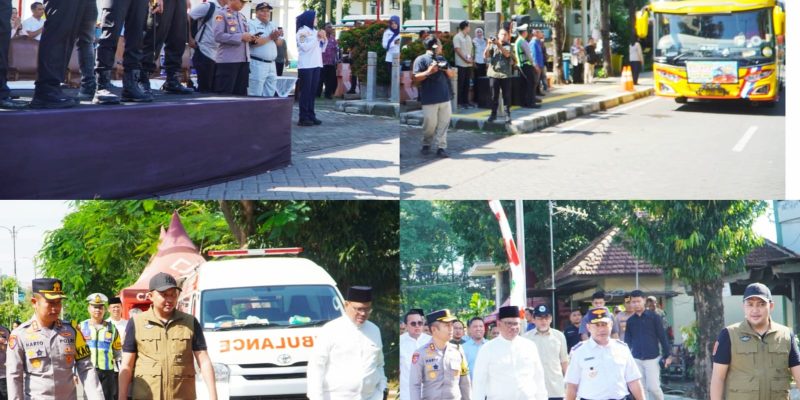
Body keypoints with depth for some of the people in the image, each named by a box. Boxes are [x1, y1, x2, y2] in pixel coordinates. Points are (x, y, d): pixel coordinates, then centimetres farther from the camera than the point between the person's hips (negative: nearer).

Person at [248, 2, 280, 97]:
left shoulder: (272, 26, 19)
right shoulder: (252, 24, -5)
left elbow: (279, 43, 18)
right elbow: (254, 41, -19)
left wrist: (276, 38, -5)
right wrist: (270, 37, -12)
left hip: (271, 64, 8)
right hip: (257, 64, -8)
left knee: (269, 95, 10)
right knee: (255, 96, -9)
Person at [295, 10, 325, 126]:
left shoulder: (314, 31, 17)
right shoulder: (302, 32, -5)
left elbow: (321, 48, 20)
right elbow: (306, 47, -16)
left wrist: (324, 39, 3)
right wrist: (317, 38, -13)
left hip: (316, 64, 7)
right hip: (306, 66, -7)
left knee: (313, 91, 6)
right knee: (305, 91, -8)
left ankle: (311, 116, 8)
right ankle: (303, 118, -9)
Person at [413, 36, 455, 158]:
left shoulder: (442, 59, 18)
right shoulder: (421, 60, -2)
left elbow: (452, 74, 16)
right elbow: (416, 78, -8)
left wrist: (447, 69, -5)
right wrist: (428, 72, -21)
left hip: (445, 98, 5)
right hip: (430, 100, -5)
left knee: (443, 124, 1)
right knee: (430, 125, -2)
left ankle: (441, 148, 4)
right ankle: (426, 145, 19)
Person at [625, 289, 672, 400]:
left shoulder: (653, 317, -3)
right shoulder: (630, 320, 6)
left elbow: (662, 337, -3)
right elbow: (627, 341, 9)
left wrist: (667, 355, -7)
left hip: (652, 358, -3)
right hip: (636, 359, 3)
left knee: (653, 387, -9)